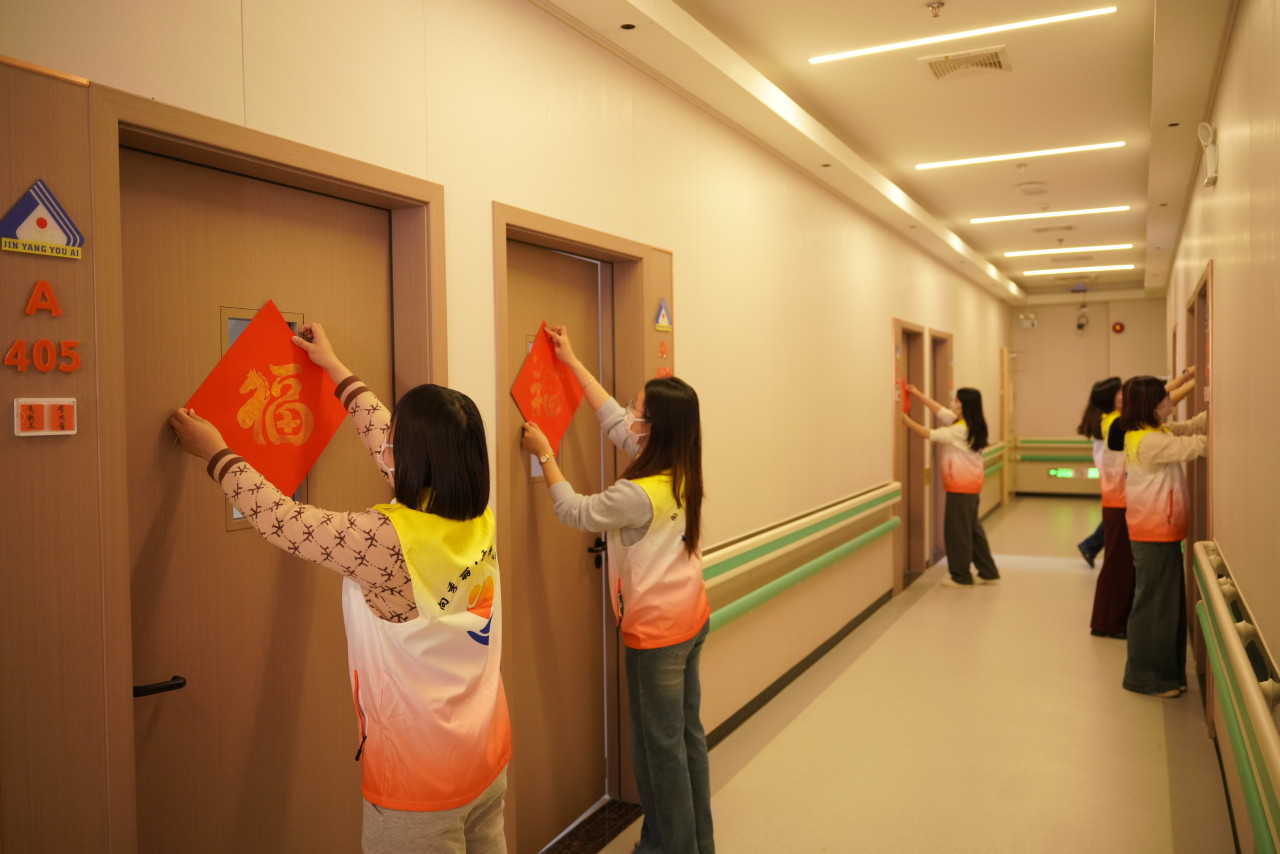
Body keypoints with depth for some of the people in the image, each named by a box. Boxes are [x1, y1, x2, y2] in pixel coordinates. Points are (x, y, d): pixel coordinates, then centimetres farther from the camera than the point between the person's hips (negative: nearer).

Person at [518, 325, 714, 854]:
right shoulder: (680, 471, -2)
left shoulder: (638, 494, -26)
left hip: (657, 633, -8)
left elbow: (575, 512, -9)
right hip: (691, 620, 8)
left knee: (661, 746, 7)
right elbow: (613, 420, 7)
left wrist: (544, 455, 1)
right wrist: (573, 362, 13)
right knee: (687, 735, 19)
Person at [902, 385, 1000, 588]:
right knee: (971, 529, 16)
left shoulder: (960, 430, -20)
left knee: (957, 531, 0)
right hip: (969, 485, 10)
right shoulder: (969, 425, 7)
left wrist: (906, 420, -12)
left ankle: (962, 577, 8)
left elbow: (930, 434, -19)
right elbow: (940, 411, 12)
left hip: (961, 486, -10)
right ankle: (988, 573, 23)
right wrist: (918, 394, 11)